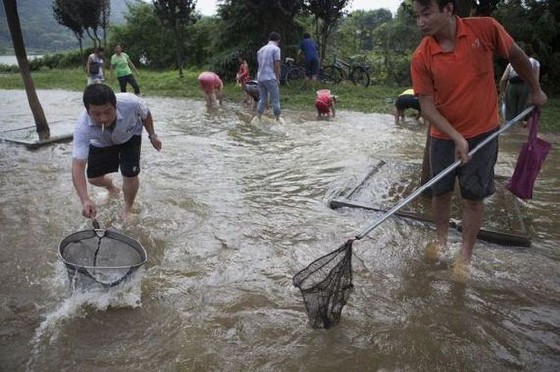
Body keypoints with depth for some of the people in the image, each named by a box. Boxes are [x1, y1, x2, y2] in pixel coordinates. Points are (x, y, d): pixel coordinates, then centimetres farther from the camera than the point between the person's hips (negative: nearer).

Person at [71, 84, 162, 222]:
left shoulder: (130, 103, -42)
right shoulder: (82, 127, -42)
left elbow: (145, 114, -16)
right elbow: (78, 165, -46)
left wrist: (152, 135, -4)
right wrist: (85, 200, -58)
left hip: (130, 136, -1)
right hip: (101, 143, 1)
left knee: (130, 175, -13)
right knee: (94, 178, 4)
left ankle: (128, 209, 18)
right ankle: (112, 189, 43)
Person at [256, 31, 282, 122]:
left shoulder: (261, 49, 17)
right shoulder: (276, 49, -4)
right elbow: (276, 66, -9)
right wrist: (278, 79, 0)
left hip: (260, 78, 7)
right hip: (270, 78, -7)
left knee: (262, 99, 12)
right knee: (275, 100, 0)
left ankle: (258, 118, 7)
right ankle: (277, 119, 2)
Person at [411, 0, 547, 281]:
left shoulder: (486, 29, -15)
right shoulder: (421, 58, -15)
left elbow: (515, 56, 3)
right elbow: (427, 107, -14)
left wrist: (535, 91, 14)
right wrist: (456, 137, -25)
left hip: (483, 133, -1)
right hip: (444, 136, 1)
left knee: (473, 198, 4)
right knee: (440, 192, 11)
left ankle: (465, 255, 22)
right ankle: (441, 238, 37)